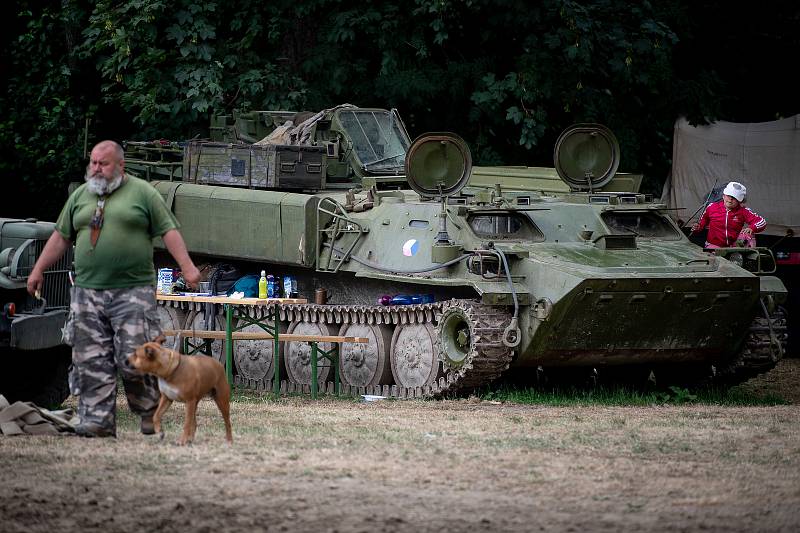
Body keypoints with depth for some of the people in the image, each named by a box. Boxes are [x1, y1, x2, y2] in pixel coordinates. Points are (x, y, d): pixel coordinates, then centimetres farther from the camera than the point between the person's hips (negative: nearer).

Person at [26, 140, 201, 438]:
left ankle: (150, 412, 11)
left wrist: (187, 267, -10)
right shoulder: (80, 196, 16)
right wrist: (38, 270, 19)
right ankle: (98, 421, 1)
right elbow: (61, 237, 21)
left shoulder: (142, 193, 3)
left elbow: (168, 231, 0)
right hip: (88, 291, 4)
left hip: (134, 290, -4)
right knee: (91, 361, -1)